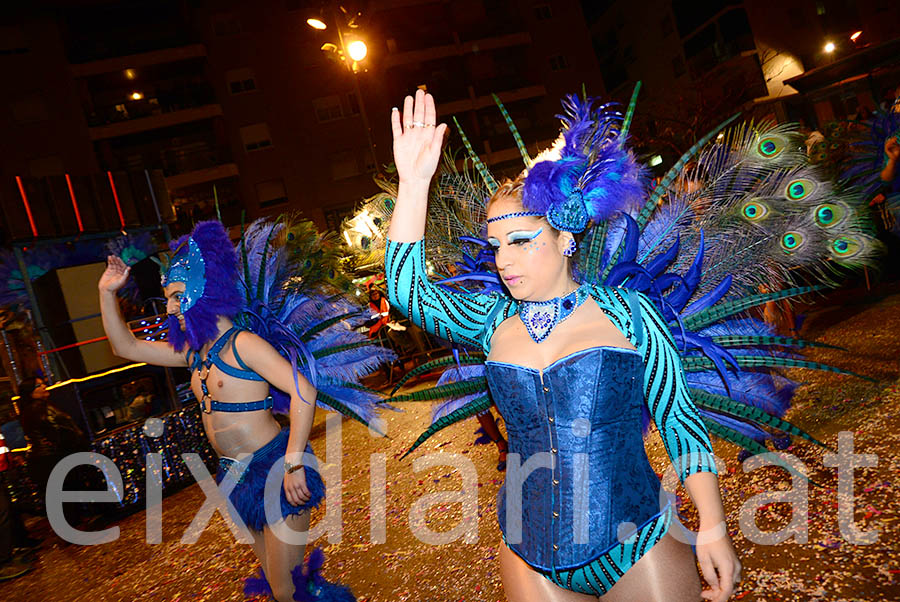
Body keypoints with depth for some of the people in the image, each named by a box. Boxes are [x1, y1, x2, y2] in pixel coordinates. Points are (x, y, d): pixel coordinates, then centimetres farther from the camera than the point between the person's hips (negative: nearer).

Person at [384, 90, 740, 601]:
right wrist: (414, 182, -17)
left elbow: (679, 420, -3)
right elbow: (407, 289, -10)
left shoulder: (627, 313, -7)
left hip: (636, 549, -2)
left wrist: (713, 529, -7)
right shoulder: (495, 321, 0)